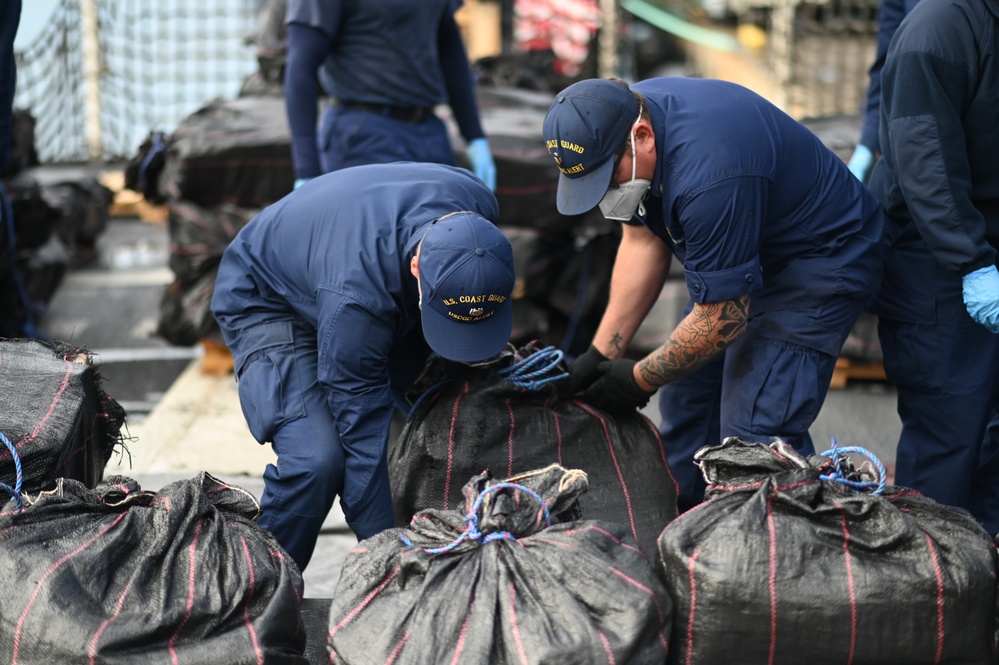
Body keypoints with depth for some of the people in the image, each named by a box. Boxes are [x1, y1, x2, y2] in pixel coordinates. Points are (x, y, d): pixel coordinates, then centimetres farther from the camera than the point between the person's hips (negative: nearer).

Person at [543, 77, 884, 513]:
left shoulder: (707, 174, -38)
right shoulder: (623, 118, -11)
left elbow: (722, 319, -27)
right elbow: (643, 242, 2)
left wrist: (640, 379, -13)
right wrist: (602, 353, -2)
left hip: (821, 259, -9)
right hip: (739, 250, 9)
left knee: (755, 428, -16)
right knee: (686, 396, 11)